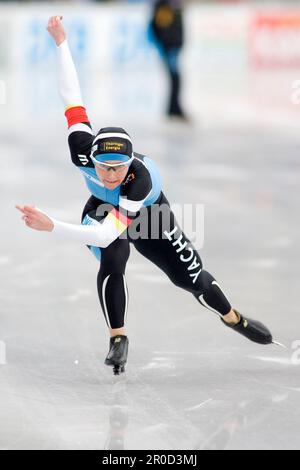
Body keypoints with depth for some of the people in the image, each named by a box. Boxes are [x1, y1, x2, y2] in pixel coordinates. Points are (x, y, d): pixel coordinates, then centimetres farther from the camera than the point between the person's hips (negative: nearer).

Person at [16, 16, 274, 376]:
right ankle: (117, 340, -12)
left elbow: (106, 233, -56)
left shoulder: (140, 179, -47)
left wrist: (50, 226, -66)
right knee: (113, 263, -30)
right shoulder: (83, 150, -39)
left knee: (190, 275, 5)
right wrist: (61, 41, -28)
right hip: (101, 209, 1)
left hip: (146, 212, -1)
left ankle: (234, 319, 35)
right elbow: (72, 97, -28)